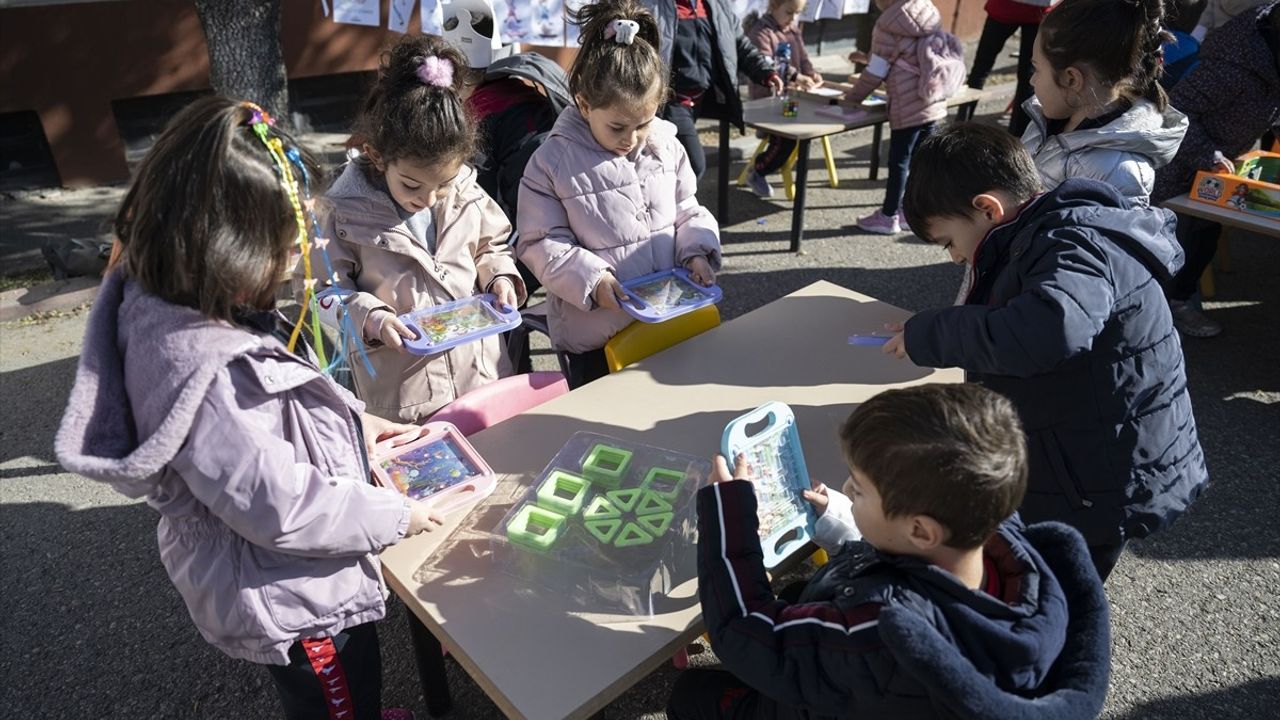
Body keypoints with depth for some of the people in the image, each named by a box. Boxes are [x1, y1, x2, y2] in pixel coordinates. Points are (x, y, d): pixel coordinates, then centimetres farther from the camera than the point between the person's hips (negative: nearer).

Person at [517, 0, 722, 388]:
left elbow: (688, 213, 11)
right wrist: (590, 280, -23)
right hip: (595, 334, -4)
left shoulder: (667, 148, 0)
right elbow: (541, 243, -10)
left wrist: (698, 252, -8)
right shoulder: (552, 162, -13)